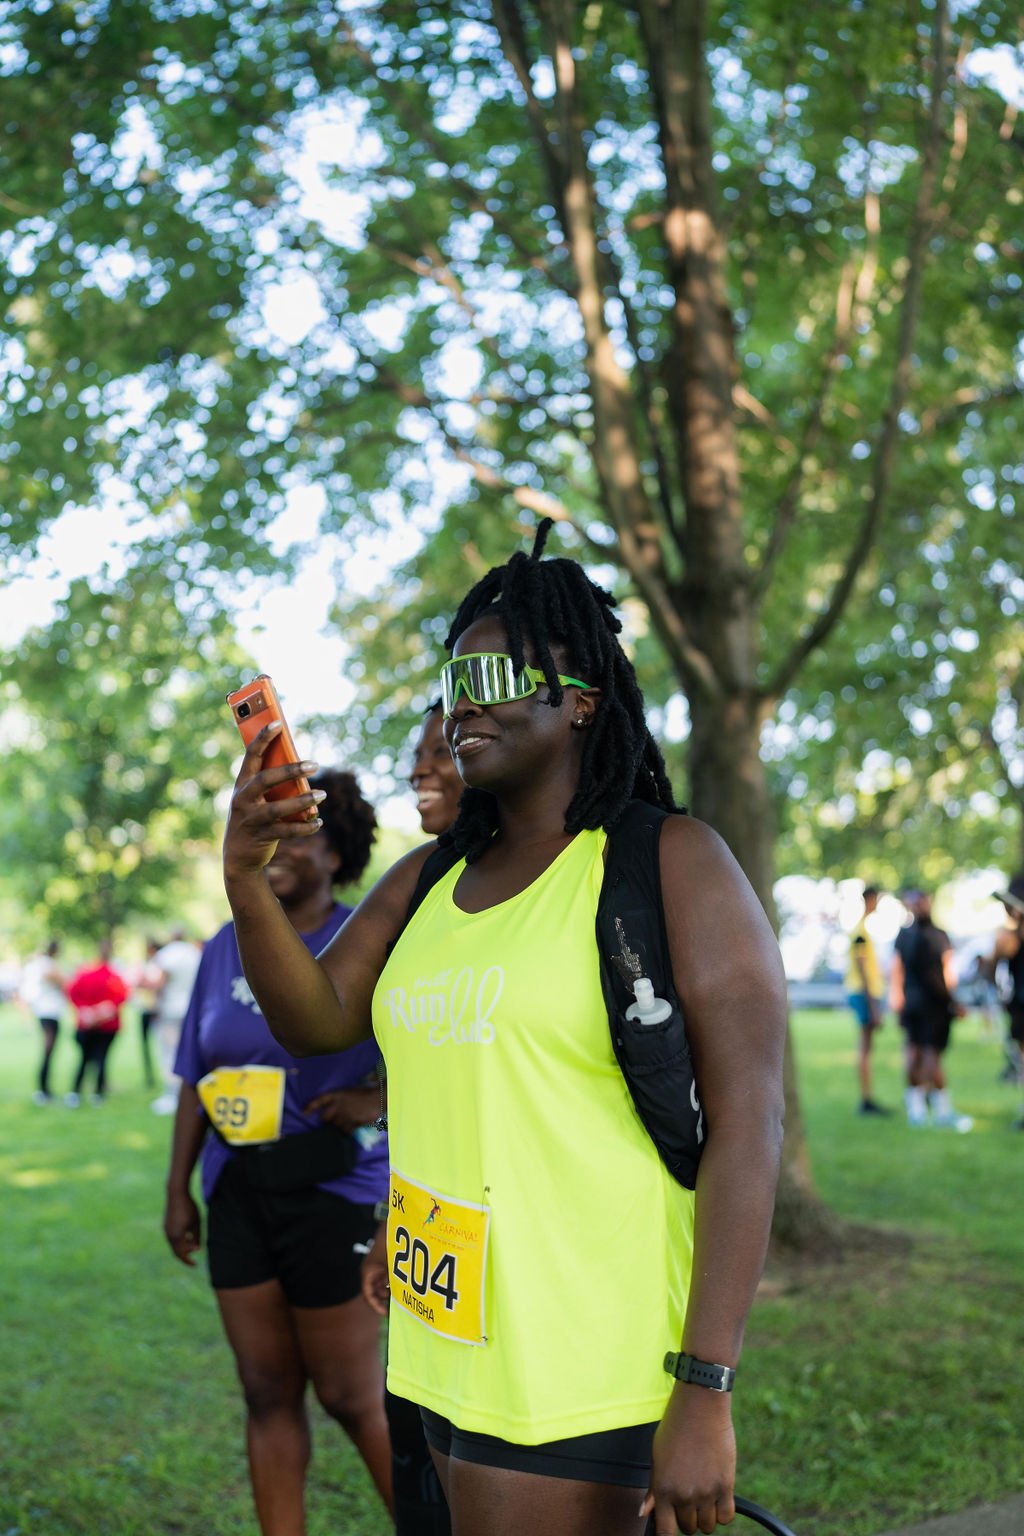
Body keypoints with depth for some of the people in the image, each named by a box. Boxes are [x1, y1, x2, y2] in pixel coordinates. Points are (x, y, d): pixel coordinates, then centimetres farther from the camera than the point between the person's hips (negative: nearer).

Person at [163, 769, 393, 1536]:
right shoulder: (225, 948, 8)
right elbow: (197, 1079, 12)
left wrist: (378, 1097, -18)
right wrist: (178, 1189, 10)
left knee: (353, 1395, 2)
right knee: (268, 1394, 11)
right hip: (238, 1192, 5)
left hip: (333, 1191, -5)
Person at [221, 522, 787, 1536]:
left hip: (575, 1369, -7)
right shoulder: (427, 880, 13)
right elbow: (316, 1020, 6)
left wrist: (704, 1393, -20)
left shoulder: (671, 864, -9)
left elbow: (747, 1120, -15)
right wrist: (245, 877, -13)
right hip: (443, 1342, 7)